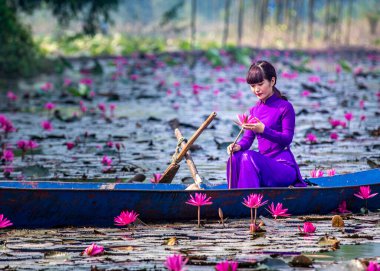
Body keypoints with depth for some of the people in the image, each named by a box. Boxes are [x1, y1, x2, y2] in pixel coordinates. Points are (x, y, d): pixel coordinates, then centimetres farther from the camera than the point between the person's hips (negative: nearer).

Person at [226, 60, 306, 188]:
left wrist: (263, 130, -26)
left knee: (248, 157, -30)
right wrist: (238, 146, -14)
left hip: (284, 166, -6)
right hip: (264, 163, 6)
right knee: (235, 158, -21)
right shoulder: (254, 110, 15)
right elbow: (248, 138, 10)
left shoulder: (285, 107, -6)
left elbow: (287, 139, -13)